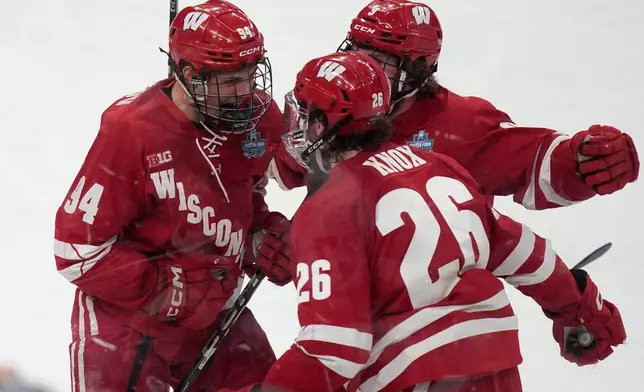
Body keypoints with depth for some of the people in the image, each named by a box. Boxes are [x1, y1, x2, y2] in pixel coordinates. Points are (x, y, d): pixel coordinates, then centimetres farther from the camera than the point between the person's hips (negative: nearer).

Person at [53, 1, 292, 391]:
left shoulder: (260, 119, -7)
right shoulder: (131, 131, -26)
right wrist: (172, 290, -22)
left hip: (214, 316, 6)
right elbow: (79, 250, -22)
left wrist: (267, 239, -8)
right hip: (125, 323, -6)